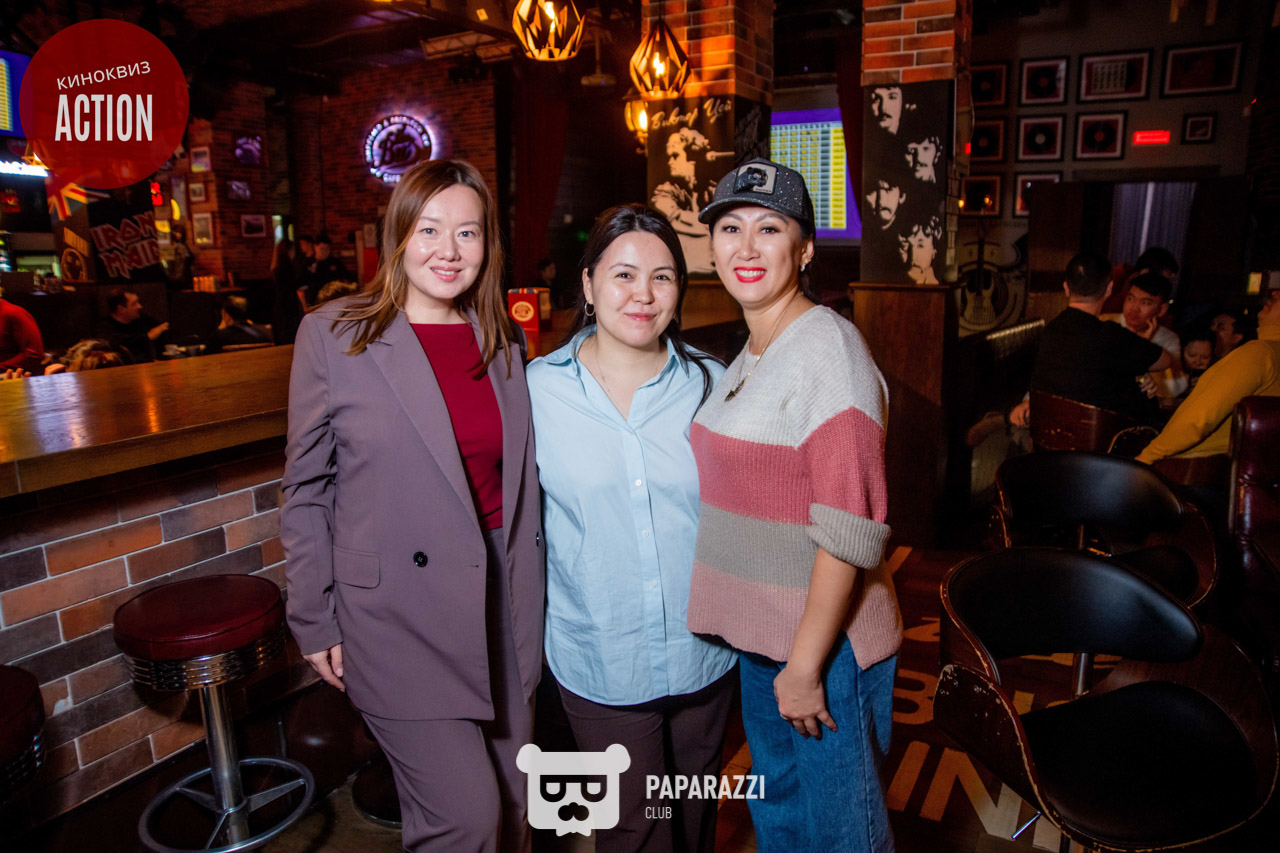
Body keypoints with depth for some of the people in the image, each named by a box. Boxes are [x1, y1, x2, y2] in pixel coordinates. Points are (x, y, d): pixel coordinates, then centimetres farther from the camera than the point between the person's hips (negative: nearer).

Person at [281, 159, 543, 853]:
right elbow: (305, 491, -2)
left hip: (503, 607, 5)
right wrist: (313, 621, -1)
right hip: (396, 612, -4)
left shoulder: (503, 340, 5)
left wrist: (532, 597, 12)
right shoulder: (332, 335, -7)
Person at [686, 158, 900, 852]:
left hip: (824, 640, -8)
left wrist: (806, 664, -19)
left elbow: (850, 528, -23)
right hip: (761, 635, 8)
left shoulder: (826, 346, -19)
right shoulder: (750, 354, 9)